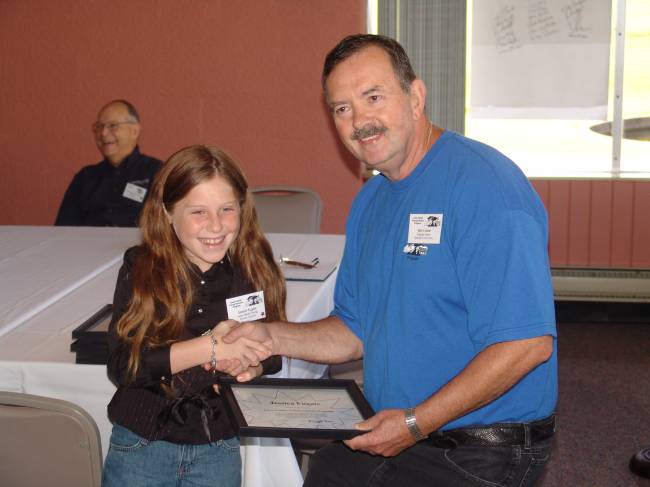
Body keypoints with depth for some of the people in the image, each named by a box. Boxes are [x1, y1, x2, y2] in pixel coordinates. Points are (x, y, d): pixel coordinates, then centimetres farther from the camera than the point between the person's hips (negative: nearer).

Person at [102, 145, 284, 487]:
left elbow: (270, 357, 2)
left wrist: (251, 368, -20)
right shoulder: (141, 270, -12)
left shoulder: (255, 270, -6)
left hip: (219, 450, 2)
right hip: (141, 444, -1)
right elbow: (121, 365, -19)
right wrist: (210, 347, -27)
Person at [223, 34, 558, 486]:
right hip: (389, 433, 7)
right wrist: (271, 337, 0)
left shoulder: (485, 183, -18)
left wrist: (417, 423, -21)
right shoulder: (370, 200, 10)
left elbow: (527, 342, -25)